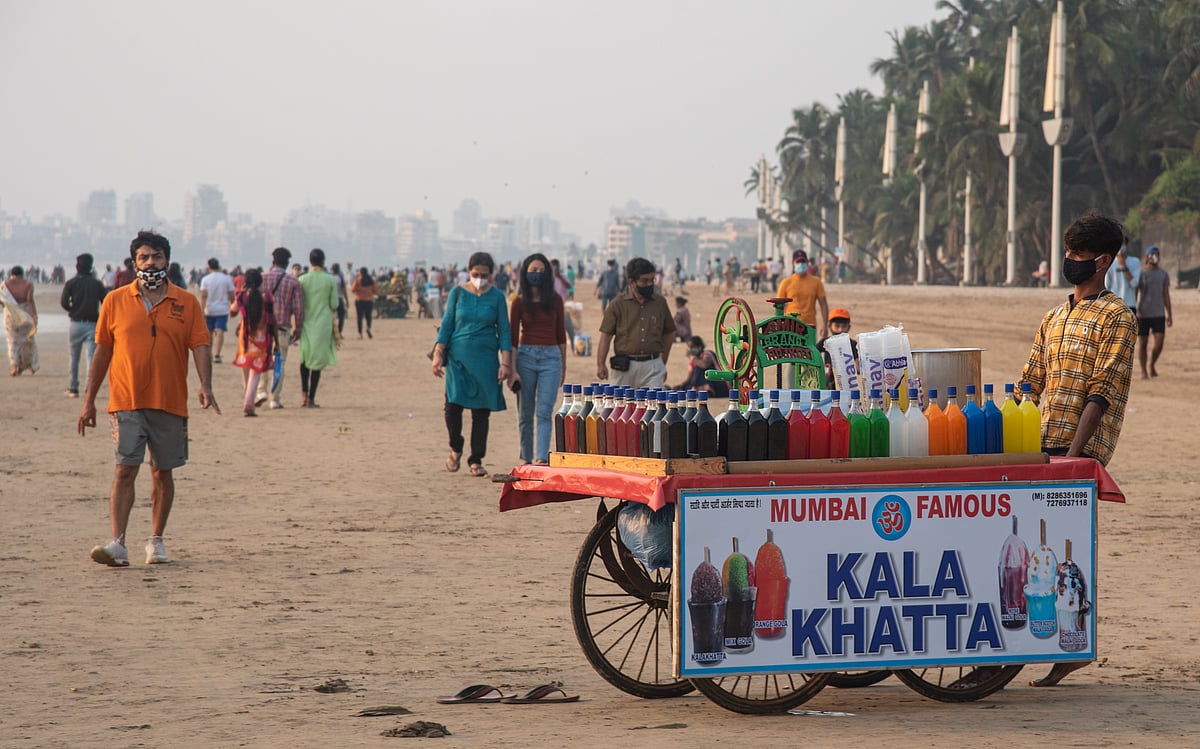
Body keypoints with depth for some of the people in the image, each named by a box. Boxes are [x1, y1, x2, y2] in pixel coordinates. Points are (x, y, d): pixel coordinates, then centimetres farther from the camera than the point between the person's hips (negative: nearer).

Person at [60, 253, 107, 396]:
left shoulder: (71, 283, -1)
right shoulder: (97, 284, 3)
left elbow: (64, 302, -9)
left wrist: (71, 309, 10)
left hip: (76, 324, 0)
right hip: (92, 324, 0)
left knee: (73, 358, 11)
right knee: (92, 357, -3)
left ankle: (73, 389, 14)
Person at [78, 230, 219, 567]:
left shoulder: (186, 303, 5)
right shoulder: (116, 301, 6)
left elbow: (199, 346, 0)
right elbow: (102, 352, 10)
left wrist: (205, 386, -17)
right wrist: (89, 400, 9)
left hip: (170, 402, 1)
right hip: (126, 402, -1)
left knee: (163, 472, 8)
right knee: (125, 470, -9)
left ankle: (156, 540, 20)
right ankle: (117, 544, -14)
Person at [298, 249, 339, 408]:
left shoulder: (302, 280, -1)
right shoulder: (330, 280, -3)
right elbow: (334, 307, -1)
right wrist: (336, 330, 8)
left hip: (306, 323, 1)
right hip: (323, 324, -1)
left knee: (305, 359, 18)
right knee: (318, 362, 2)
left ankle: (304, 394, 8)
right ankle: (311, 399, 1)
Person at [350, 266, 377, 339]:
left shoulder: (357, 280, -6)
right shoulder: (371, 280, 1)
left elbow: (353, 290, -6)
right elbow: (374, 291, 6)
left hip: (359, 300, -2)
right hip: (369, 300, 2)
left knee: (360, 317, 3)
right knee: (368, 316, 11)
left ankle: (360, 334, -2)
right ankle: (368, 328, -17)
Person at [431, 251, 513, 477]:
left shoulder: (496, 297, 4)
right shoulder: (457, 293, 4)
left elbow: (504, 331, 5)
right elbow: (446, 325, 7)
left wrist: (506, 362, -3)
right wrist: (438, 355, -3)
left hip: (485, 359, 0)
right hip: (458, 356, 0)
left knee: (481, 411, 0)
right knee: (453, 404, -11)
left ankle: (476, 461, 9)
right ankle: (455, 449, 14)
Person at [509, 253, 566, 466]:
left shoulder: (555, 300, 6)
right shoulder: (519, 302, 2)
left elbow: (561, 334, 13)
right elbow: (512, 337, 1)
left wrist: (563, 366, 14)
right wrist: (511, 370, -5)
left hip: (551, 358, 0)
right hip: (525, 356, 0)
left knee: (544, 412, -10)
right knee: (525, 413, 6)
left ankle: (542, 458, -18)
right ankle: (526, 458, 15)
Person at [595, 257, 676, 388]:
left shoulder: (660, 302, 5)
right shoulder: (618, 304, -2)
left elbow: (669, 333, 17)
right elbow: (606, 336, -3)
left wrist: (663, 363, 19)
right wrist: (600, 364, -14)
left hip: (652, 367, 1)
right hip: (625, 367, -1)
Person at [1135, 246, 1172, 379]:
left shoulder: (1164, 275, 6)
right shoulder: (1139, 274, -2)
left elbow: (1166, 295, 8)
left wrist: (1169, 315, 3)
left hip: (1159, 315, 2)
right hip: (1143, 315, -2)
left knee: (1159, 343, -8)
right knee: (1142, 343, 0)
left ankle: (1153, 365, 18)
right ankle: (1143, 372, 9)